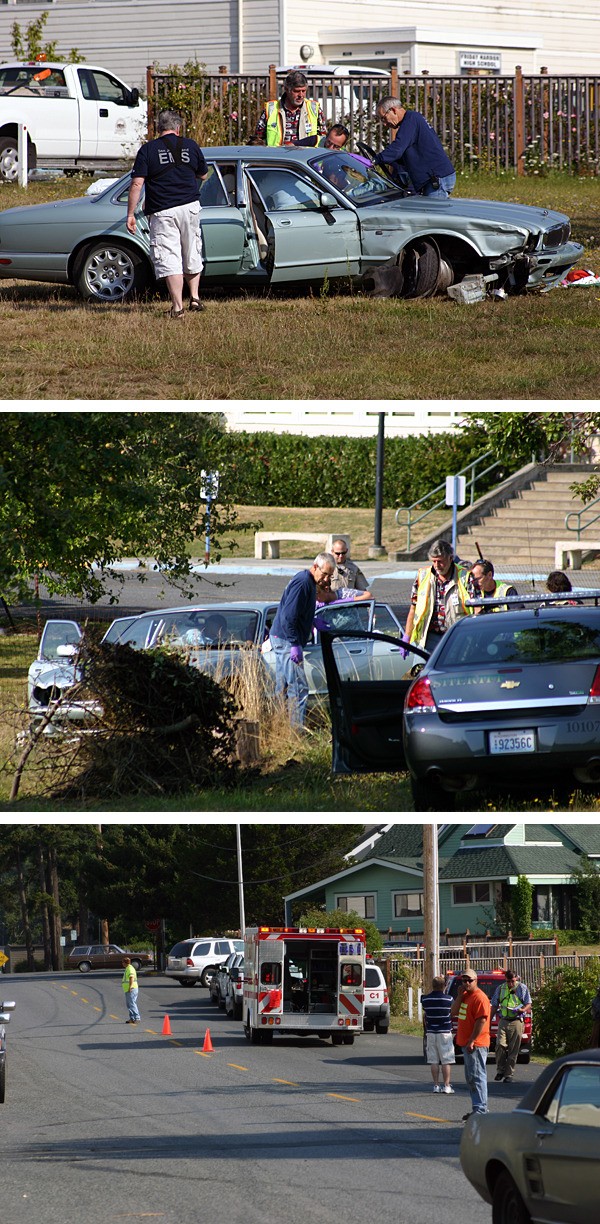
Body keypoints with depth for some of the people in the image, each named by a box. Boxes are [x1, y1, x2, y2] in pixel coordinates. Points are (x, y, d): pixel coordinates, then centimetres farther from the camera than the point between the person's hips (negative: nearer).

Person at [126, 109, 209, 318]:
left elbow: (137, 184, -9)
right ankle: (194, 297, 20)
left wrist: (130, 214, -6)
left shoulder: (148, 150, -3)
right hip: (190, 207, 3)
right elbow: (203, 175, 19)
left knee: (169, 259, -4)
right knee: (192, 255, 20)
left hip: (162, 211, -3)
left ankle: (177, 307, -10)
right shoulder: (190, 146, 6)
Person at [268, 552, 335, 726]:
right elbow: (289, 616, -23)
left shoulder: (308, 582, 15)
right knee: (299, 688, -11)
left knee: (283, 689, 14)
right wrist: (295, 645, -24)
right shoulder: (302, 583, -17)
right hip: (286, 640, -11)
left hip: (280, 639, 11)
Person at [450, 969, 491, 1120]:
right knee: (470, 1078, 14)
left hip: (476, 1045, -10)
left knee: (477, 1076, -10)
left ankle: (481, 1110, -11)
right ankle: (476, 1109, 21)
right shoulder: (465, 995, 15)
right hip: (466, 1044, 10)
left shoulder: (479, 997, -14)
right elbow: (454, 1012, 13)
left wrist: (471, 1041, -22)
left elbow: (481, 1020, -20)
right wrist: (459, 995, 1)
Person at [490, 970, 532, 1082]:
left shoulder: (522, 988, 5)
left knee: (513, 1050, -2)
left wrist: (522, 1010, -17)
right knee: (500, 1045, -14)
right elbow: (494, 1006, 18)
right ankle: (500, 1070, 1)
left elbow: (529, 1005, 5)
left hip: (516, 1022, -2)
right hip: (503, 1021, 2)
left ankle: (509, 1074, 6)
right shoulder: (500, 989, 12)